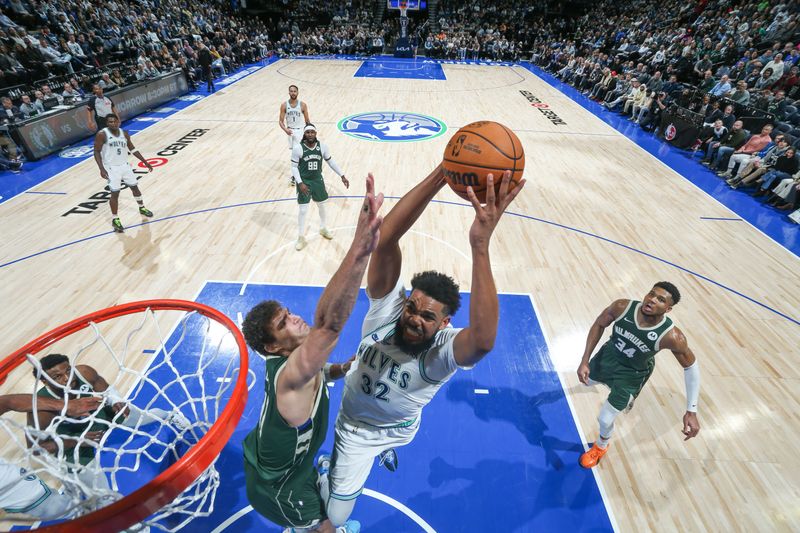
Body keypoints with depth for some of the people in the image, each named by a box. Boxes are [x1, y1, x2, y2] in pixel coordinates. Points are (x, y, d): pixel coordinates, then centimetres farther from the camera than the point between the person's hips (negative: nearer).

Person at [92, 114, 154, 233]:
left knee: (134, 186, 16)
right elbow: (97, 152, -12)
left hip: (124, 165, 5)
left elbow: (132, 149, 14)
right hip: (111, 168, -5)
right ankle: (115, 220, 8)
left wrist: (145, 162, 13)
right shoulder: (102, 134, -13)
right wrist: (102, 169, -22)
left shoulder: (124, 133, 2)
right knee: (115, 193, -4)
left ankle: (142, 208, 40)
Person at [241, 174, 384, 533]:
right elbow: (329, 324, -64)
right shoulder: (290, 374, -43)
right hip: (277, 488, -8)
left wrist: (343, 369, -12)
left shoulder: (288, 362, -15)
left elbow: (318, 375, 9)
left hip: (274, 461, 8)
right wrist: (360, 251, -76)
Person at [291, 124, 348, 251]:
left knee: (322, 206, 19)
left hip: (318, 180, 3)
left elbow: (330, 161, 3)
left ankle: (323, 228, 44)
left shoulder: (322, 146, -9)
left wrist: (342, 176, 1)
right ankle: (301, 237, 17)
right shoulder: (298, 148, -17)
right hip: (304, 182, -3)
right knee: (303, 210, 0)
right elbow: (294, 167, -11)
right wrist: (300, 183, -21)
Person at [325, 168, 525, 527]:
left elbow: (483, 340, -61)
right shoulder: (387, 308, -33)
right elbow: (384, 239, -49)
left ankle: (383, 449, 70)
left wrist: (480, 245, -70)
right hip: (356, 428, 0)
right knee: (334, 517, 10)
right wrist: (442, 173, -60)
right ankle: (325, 474, 43)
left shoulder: (445, 349, -36)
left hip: (400, 428, 1)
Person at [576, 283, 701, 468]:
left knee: (605, 419, 2)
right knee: (586, 380, 30)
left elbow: (691, 367, -18)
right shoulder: (622, 307, -31)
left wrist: (691, 411, -21)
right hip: (609, 355, 3)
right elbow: (599, 324, -13)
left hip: (633, 374, -3)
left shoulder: (671, 336, -36)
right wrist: (584, 360, -18)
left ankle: (601, 446, 39)